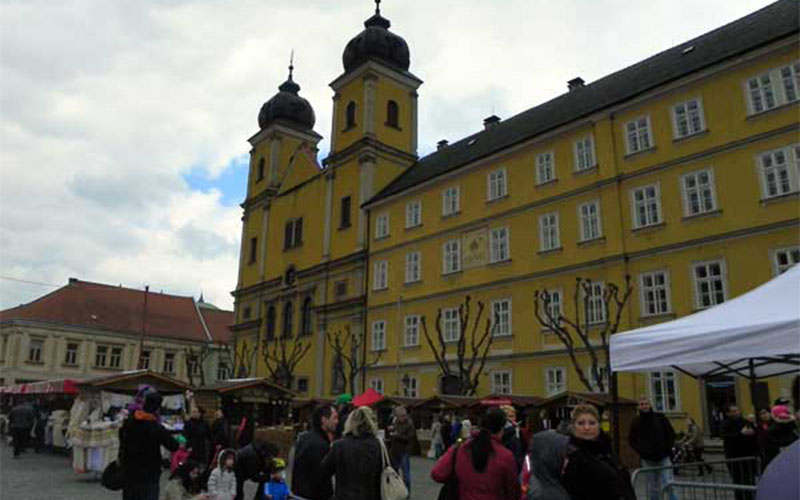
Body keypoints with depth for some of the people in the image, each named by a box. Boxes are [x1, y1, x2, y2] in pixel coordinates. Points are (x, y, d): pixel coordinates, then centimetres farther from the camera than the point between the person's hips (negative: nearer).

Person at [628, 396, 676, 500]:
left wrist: (667, 449, -2)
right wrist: (641, 451, -5)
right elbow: (631, 440, 7)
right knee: (652, 488, 8)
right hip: (647, 460, 1)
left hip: (663, 458, -1)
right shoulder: (636, 422, 0)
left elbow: (671, 434, 6)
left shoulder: (660, 418, -1)